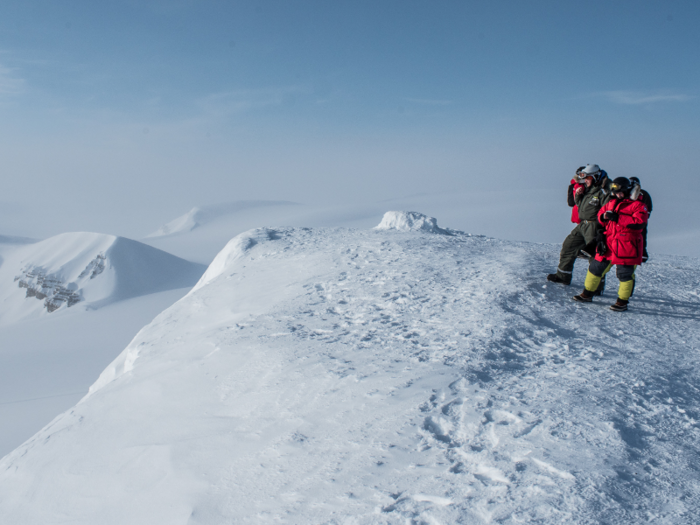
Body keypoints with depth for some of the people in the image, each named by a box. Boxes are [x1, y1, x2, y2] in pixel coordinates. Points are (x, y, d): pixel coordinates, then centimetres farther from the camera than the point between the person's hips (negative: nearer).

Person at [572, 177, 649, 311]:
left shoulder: (637, 205, -5)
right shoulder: (612, 203, 15)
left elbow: (639, 222, -18)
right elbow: (600, 213, 21)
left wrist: (618, 218, -20)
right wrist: (604, 216, -5)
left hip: (626, 246, -6)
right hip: (608, 243, 6)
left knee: (625, 274, 0)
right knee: (596, 267, 8)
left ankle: (622, 301, 13)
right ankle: (587, 294, 20)